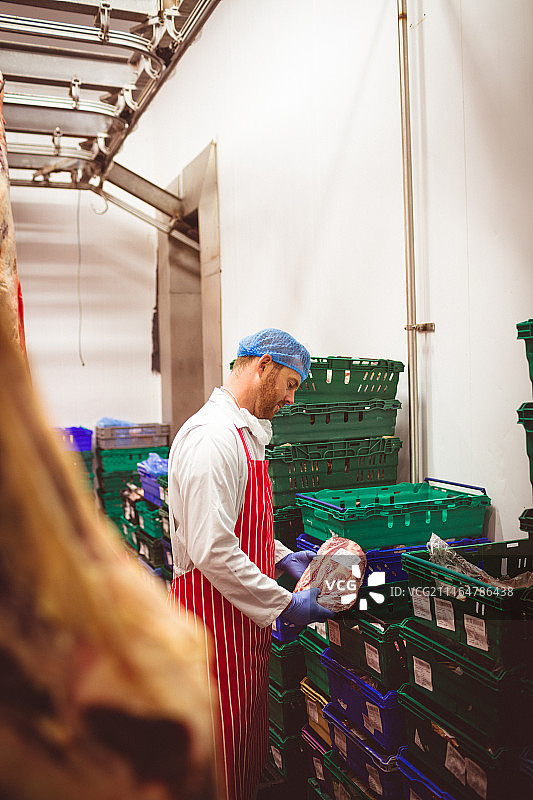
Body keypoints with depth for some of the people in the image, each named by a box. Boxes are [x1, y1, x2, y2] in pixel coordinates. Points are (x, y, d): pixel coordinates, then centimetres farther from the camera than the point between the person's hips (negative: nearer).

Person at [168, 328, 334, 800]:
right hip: (213, 617, -10)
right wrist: (286, 605, -21)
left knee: (250, 745, 21)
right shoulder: (213, 438, -22)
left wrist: (283, 558, 10)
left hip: (244, 619, 10)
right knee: (219, 762, 6)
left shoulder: (244, 433, 13)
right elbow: (212, 550, -27)